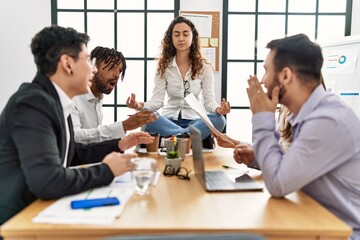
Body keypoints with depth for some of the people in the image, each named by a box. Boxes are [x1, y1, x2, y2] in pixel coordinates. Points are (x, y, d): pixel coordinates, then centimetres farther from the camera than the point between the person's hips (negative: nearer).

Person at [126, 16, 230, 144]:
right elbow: (157, 100, -5)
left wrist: (218, 109, -29)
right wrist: (141, 106, -27)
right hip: (169, 120, 0)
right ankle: (186, 136, -37)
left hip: (194, 120, 0)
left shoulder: (204, 67, 2)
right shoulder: (163, 66, 3)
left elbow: (209, 100, -5)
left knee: (218, 119, -32)